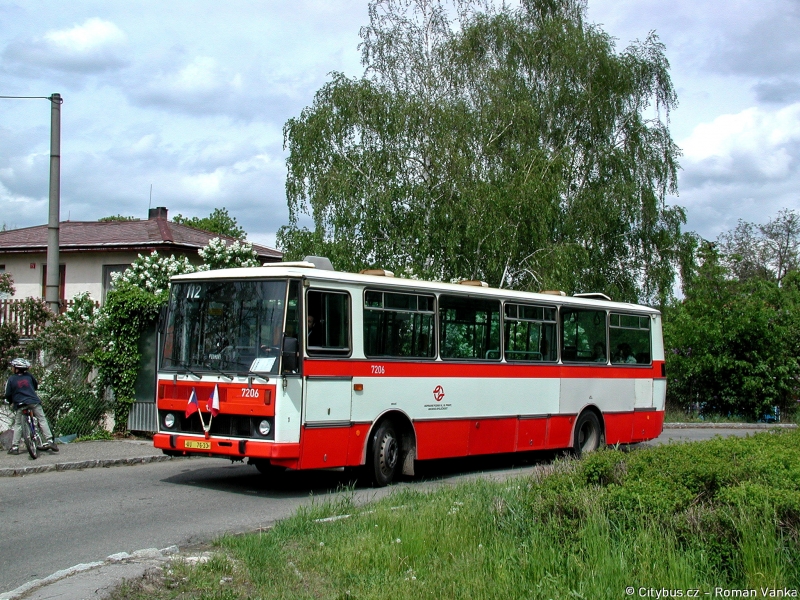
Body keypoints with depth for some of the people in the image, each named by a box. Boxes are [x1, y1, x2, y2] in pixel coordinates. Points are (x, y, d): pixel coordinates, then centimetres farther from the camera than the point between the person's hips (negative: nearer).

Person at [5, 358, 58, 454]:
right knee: (42, 420, 3)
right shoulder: (29, 375, 7)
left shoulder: (11, 379, 1)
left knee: (17, 425, 10)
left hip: (19, 404, -1)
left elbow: (8, 394, 2)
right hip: (34, 402, 1)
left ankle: (15, 447, 7)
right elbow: (36, 386, 22)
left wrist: (11, 402, 21)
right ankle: (49, 440, -9)